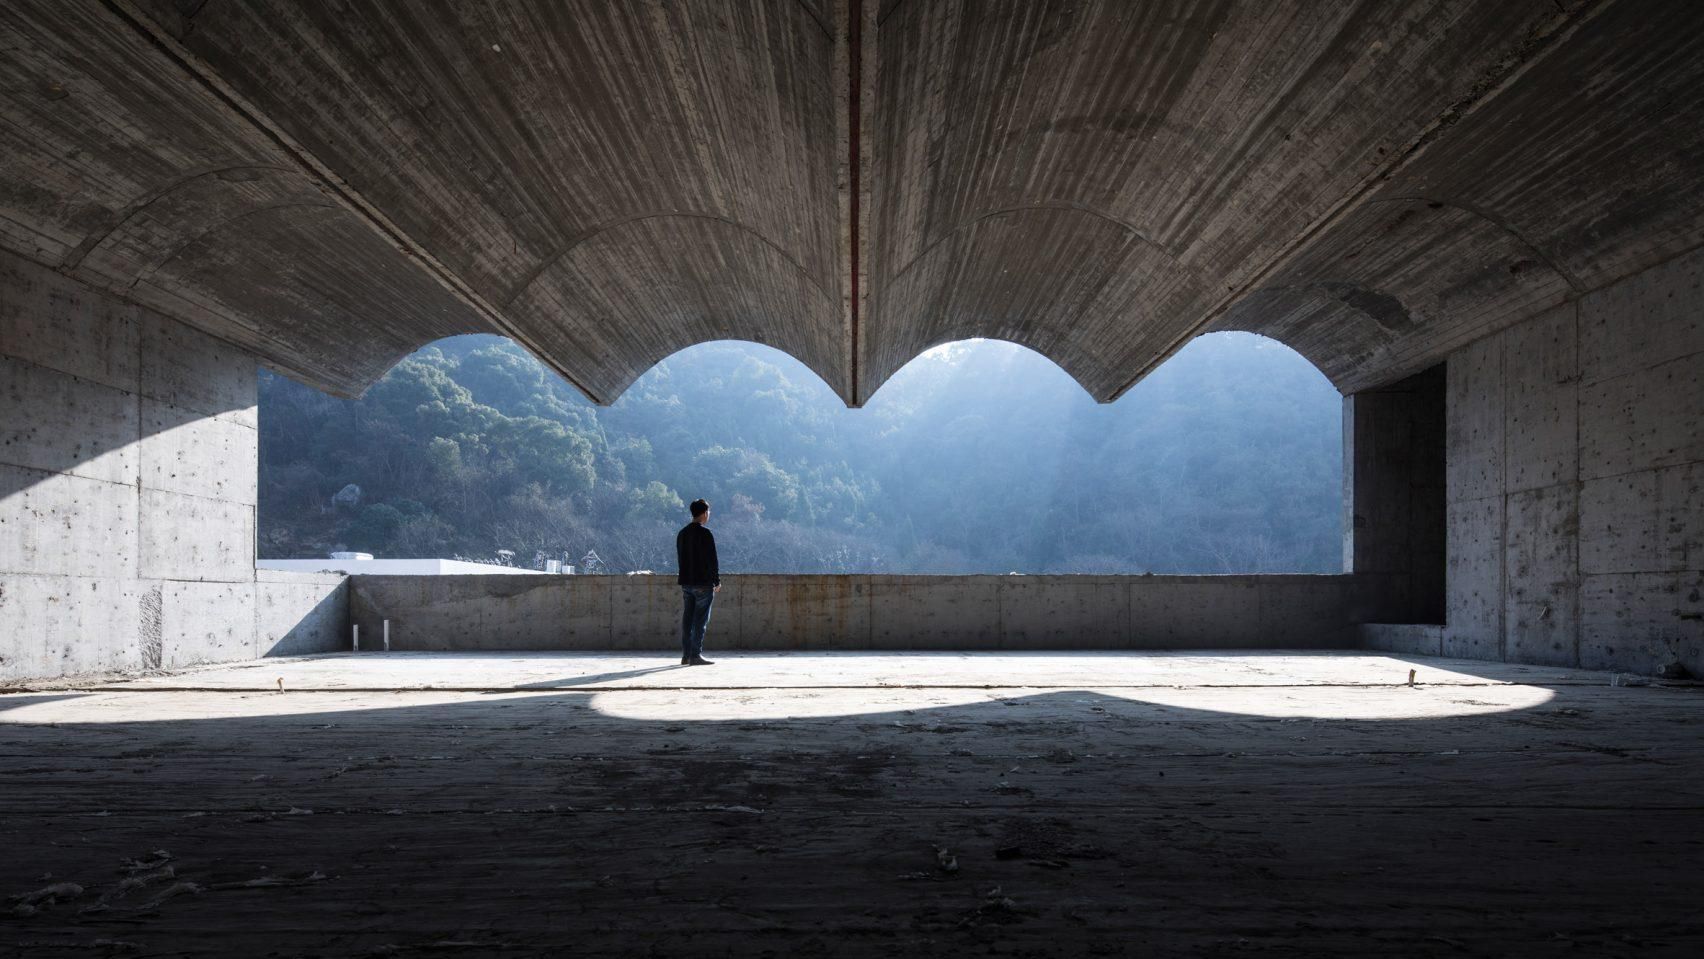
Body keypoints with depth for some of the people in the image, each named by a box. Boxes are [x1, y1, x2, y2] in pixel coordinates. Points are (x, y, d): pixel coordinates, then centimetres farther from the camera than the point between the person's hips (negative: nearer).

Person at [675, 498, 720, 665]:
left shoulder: (682, 533, 12)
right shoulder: (704, 533, -11)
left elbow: (679, 558, 16)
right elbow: (711, 559, -13)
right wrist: (717, 581, -4)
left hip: (686, 582, 7)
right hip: (703, 583, -7)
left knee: (687, 619, 9)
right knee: (700, 620, -4)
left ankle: (686, 655, 11)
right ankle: (696, 655, -5)